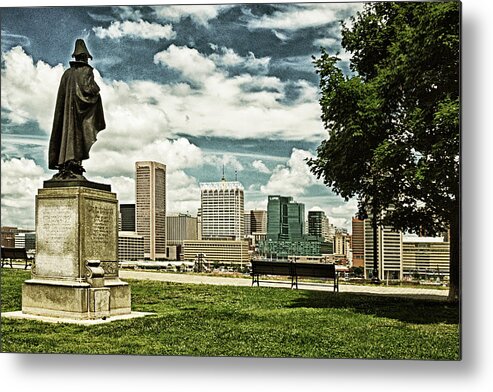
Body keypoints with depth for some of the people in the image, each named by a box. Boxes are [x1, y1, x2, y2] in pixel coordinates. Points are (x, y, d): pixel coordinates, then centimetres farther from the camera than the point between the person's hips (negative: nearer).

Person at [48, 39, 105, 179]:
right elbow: (87, 88, -15)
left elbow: (61, 94, 13)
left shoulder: (67, 73, 15)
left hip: (67, 110, 6)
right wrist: (96, 89, 3)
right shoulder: (86, 70, -2)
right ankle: (74, 162, -19)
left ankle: (63, 164, -1)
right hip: (80, 109, -6)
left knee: (67, 133, 5)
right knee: (77, 135, -10)